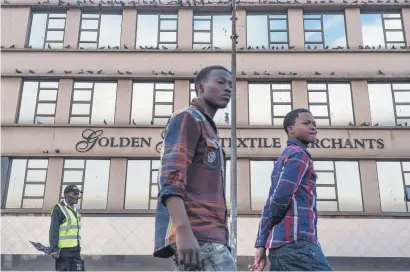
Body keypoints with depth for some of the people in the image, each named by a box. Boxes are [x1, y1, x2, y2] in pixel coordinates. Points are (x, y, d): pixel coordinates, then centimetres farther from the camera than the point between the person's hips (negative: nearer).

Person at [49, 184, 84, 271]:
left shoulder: (75, 211, 17)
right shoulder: (59, 209, -7)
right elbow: (53, 231, -14)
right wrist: (53, 249, -21)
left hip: (75, 250, 8)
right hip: (63, 250, -8)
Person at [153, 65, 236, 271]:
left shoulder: (208, 129, 28)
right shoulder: (187, 118, -1)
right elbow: (172, 178, -15)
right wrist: (183, 232, -27)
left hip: (208, 235, 9)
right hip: (197, 233, -9)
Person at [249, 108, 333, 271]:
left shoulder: (284, 157, 26)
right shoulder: (299, 155, -3)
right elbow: (280, 198, -16)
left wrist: (261, 244, 14)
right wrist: (269, 227, 4)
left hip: (279, 242, 10)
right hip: (296, 241, -9)